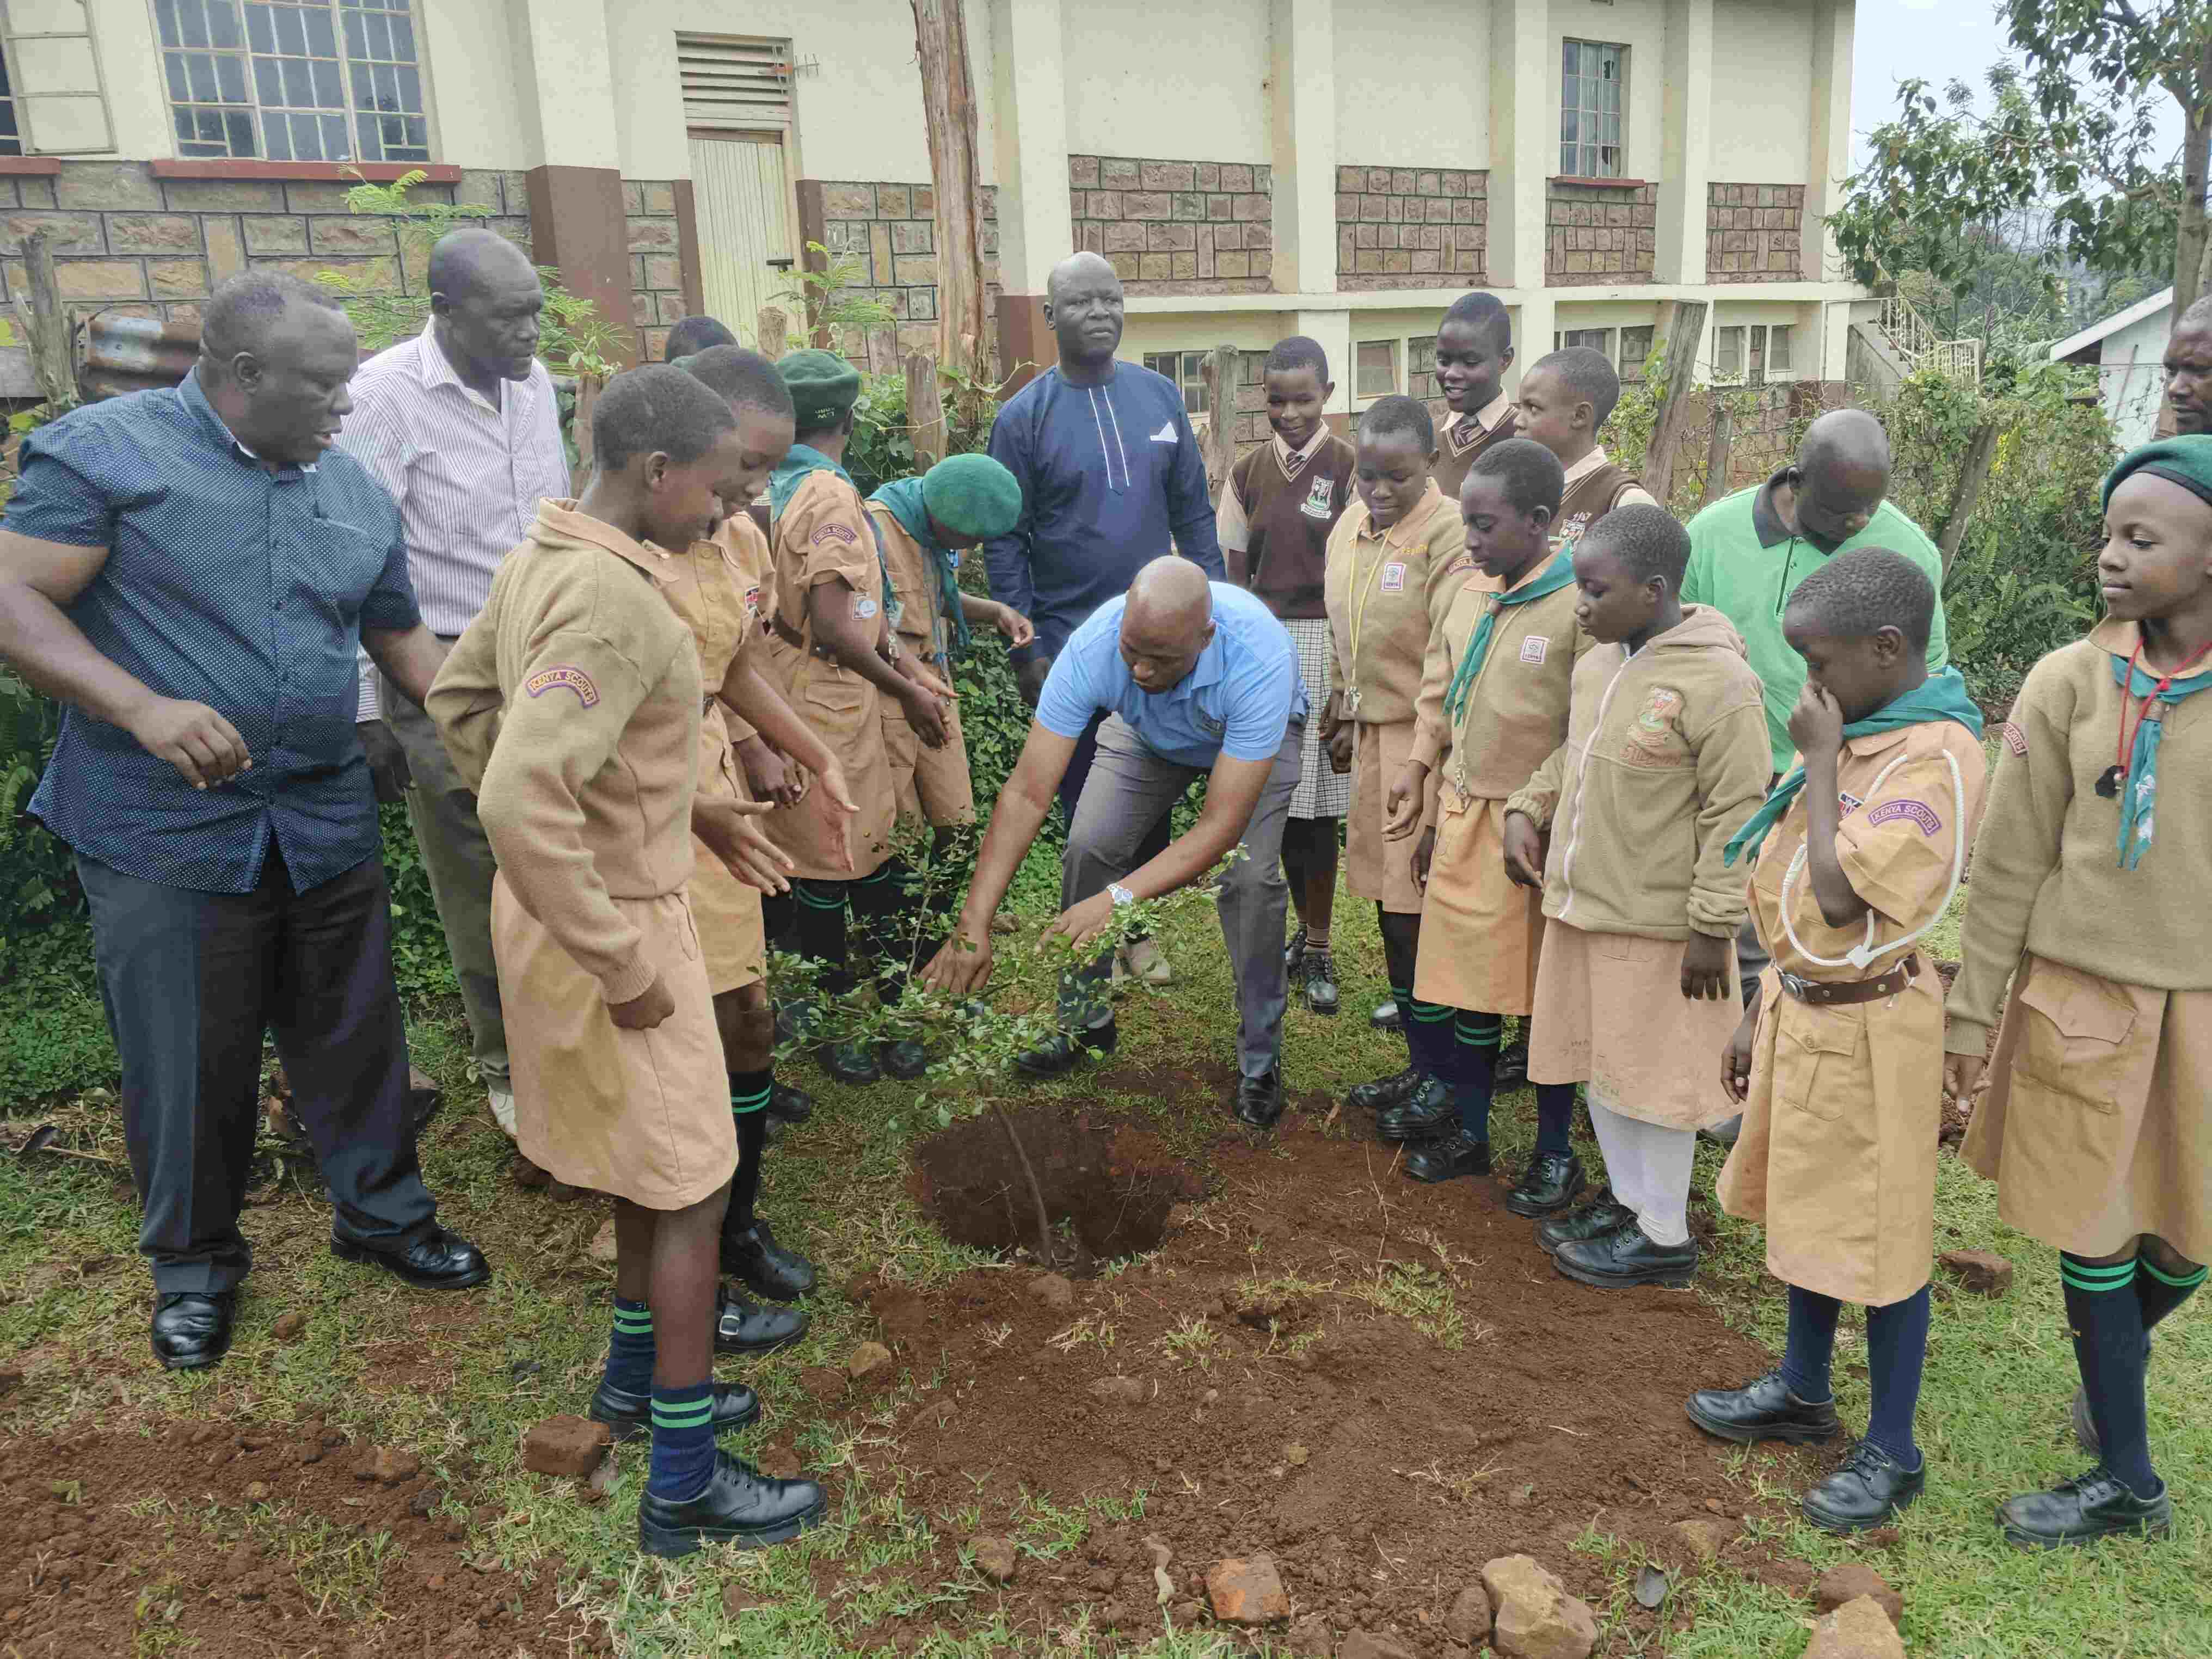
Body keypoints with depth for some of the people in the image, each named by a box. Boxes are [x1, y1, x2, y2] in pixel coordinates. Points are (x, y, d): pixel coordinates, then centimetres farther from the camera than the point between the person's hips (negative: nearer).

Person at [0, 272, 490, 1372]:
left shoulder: (355, 490, 9)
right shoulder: (106, 452, -7)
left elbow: (402, 640, 14)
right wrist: (143, 708, -27)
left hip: (326, 821, 5)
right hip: (164, 829, -4)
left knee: (354, 1033, 13)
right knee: (188, 1062, 7)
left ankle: (381, 1212, 33)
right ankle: (195, 1261, 29)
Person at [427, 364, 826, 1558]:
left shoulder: (543, 561, 3)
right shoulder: (616, 602, -27)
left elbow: (461, 698, 15)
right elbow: (521, 801, -35)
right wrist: (624, 969, -25)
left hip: (587, 901, 10)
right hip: (612, 922, -10)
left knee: (650, 1164, 25)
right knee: (690, 1189, 4)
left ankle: (638, 1376, 43)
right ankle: (687, 1486, 17)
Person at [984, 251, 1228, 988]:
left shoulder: (1159, 396, 2)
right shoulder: (1025, 416, -7)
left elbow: (1193, 511, 6)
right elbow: (1005, 540, -7)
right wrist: (1025, 648, -11)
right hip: (1070, 645, -3)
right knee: (1087, 795, 10)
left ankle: (1140, 927, 30)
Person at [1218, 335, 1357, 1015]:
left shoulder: (1348, 467, -4)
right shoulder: (1248, 474, 9)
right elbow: (1233, 575, 11)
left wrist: (1347, 674, -10)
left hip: (1324, 645, -4)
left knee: (1316, 801, -1)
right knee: (1280, 799, 8)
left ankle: (1318, 948, 11)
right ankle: (1306, 929, 24)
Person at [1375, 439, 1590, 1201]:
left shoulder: (1582, 604, -16)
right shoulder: (1470, 589, 6)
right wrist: (1427, 801, 14)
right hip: (1463, 819, 6)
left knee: (1543, 994, 8)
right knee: (1466, 980, 13)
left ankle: (1553, 1152, 25)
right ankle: (1467, 1130, 30)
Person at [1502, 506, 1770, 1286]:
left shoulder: (1715, 681, -19)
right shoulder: (1598, 660, 5)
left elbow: (1736, 814, -18)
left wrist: (1713, 926, -17)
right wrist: (1526, 809, 5)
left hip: (1658, 922, -8)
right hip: (1581, 903, 8)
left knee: (1654, 1075, 6)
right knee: (1599, 1064, 19)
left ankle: (1665, 1237, 24)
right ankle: (1629, 1200, 39)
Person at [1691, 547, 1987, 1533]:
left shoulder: (1937, 756, -21)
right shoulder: (1855, 735, 5)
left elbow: (1840, 896, -30)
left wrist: (1820, 761, -20)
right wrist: (1761, 1014, 16)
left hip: (1864, 1025, -9)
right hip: (1799, 1007, 9)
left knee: (1879, 1237, 5)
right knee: (1804, 1211, 21)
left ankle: (1892, 1450, 23)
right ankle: (1803, 1390, 40)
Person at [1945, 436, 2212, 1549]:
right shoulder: (2068, 683, -6)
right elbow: (2009, 865, -1)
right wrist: (1972, 1011, 0)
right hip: (2083, 996, 0)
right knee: (2093, 1230, 9)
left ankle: (2117, 1354, 47)